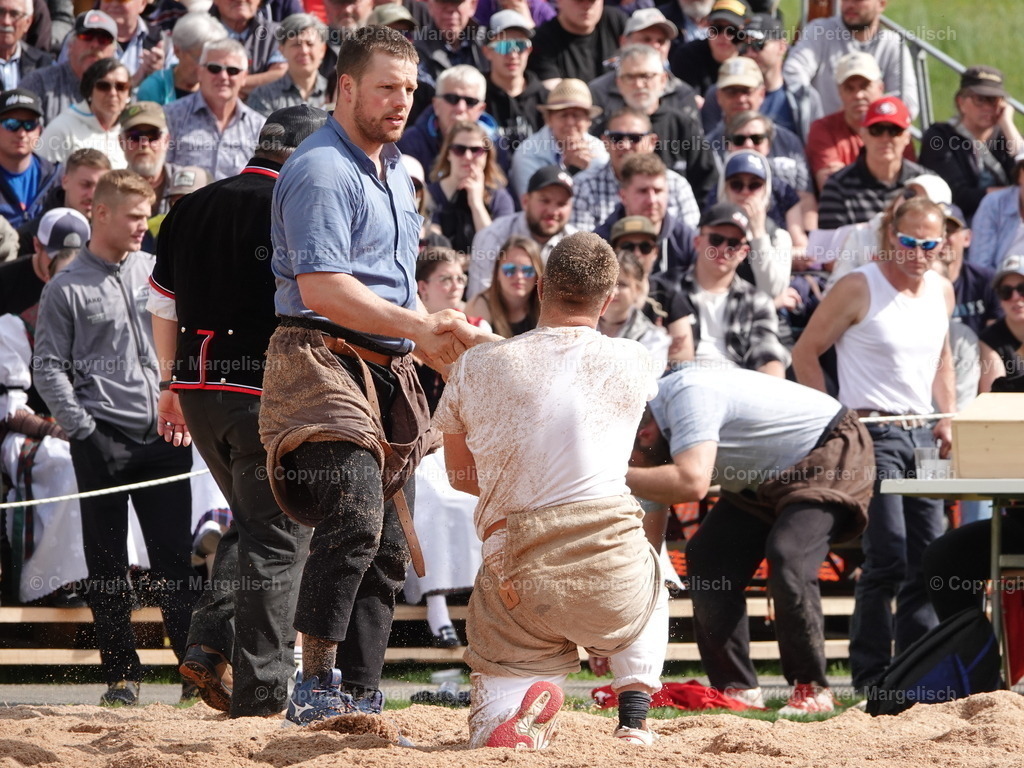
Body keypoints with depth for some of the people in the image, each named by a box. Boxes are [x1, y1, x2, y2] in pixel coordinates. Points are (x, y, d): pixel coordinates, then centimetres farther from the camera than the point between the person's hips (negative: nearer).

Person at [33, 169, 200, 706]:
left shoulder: (156, 271, 11)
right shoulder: (66, 289, 0)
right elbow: (48, 366, -1)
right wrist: (82, 428, -10)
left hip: (163, 438, 3)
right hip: (104, 442, -3)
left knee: (175, 556, 2)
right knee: (107, 564, 1)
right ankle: (121, 674, 7)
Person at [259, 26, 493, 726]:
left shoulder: (395, 171, 21)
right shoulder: (321, 171, -11)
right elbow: (322, 287, -21)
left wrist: (431, 339, 17)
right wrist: (418, 328, -25)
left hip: (384, 374, 10)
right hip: (324, 361, -10)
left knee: (386, 548, 8)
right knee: (353, 516, -25)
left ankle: (359, 701, 12)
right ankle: (316, 689, -22)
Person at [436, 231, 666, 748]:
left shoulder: (475, 368, 6)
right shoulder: (633, 364, 6)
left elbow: (463, 476, 19)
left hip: (513, 574, 0)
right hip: (609, 565, 0)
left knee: (490, 736, 15)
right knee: (651, 587, 38)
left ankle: (518, 705, -21)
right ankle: (634, 716, 14)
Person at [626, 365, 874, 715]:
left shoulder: (687, 395, -31)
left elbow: (692, 484, -44)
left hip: (832, 454, -9)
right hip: (765, 478, 9)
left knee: (787, 558, -26)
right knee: (705, 558, -3)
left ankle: (812, 690, -14)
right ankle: (737, 689, 4)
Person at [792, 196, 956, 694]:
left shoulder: (942, 291, 10)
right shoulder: (858, 289, -9)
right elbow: (805, 353, -4)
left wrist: (948, 417, 13)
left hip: (923, 434, 7)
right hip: (873, 433, -7)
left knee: (929, 558, 7)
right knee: (888, 558, -13)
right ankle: (871, 672, -6)